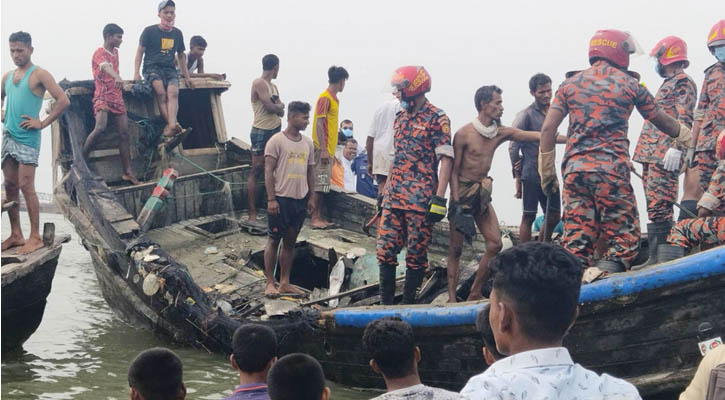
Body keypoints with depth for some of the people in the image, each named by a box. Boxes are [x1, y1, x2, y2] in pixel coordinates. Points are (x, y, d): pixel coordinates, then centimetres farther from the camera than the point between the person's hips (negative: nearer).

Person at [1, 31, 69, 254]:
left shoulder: (39, 75, -5)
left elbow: (63, 101, -15)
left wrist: (43, 123, -14)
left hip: (27, 138, -7)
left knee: (26, 186, -9)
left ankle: (35, 237, -4)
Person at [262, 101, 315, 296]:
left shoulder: (308, 143, 11)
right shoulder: (277, 141, -7)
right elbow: (268, 171, -10)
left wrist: (310, 198, 13)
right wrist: (271, 199, -15)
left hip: (300, 200, 6)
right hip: (281, 198, -6)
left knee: (290, 241, 10)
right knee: (274, 240, 1)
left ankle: (285, 283, 16)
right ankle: (270, 283, 7)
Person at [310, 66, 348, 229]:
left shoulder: (333, 98, 16)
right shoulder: (325, 98, -12)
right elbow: (319, 124, -16)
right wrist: (323, 149, -20)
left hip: (328, 149, 9)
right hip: (323, 149, -9)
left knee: (322, 185, 10)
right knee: (318, 185, -7)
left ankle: (319, 217, 14)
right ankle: (314, 219, -5)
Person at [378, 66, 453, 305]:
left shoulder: (437, 118, -6)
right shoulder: (401, 117, 16)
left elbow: (446, 159, -12)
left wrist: (439, 198, -19)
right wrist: (385, 189, 21)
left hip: (421, 200, -7)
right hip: (394, 197, 7)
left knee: (416, 254, 1)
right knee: (385, 249, 5)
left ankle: (408, 304, 11)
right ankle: (385, 302, 15)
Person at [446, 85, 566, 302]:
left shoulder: (501, 133, 5)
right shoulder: (464, 134, -12)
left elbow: (536, 136, 4)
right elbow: (454, 171, -10)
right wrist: (456, 203, -16)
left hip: (483, 193, 6)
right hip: (463, 192, -6)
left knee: (495, 244, -1)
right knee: (456, 248, -3)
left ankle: (475, 294, 10)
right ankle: (452, 297, 2)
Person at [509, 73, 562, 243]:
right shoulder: (526, 115, -8)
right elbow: (513, 146, -8)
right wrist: (518, 172, -6)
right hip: (532, 175, -7)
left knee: (554, 216, 9)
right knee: (529, 216, -2)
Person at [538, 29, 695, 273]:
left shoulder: (570, 83, 13)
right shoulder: (629, 83, 7)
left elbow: (548, 128, 5)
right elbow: (660, 120, 20)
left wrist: (546, 171, 11)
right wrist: (684, 135, 39)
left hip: (574, 169, 4)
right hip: (611, 170, -3)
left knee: (576, 240, 7)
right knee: (624, 239, 2)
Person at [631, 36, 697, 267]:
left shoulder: (683, 82, -4)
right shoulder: (668, 84, 26)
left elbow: (685, 120, -15)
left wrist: (676, 148, -25)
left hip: (665, 157, -10)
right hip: (652, 156, 10)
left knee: (658, 206, -14)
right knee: (655, 207, 9)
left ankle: (659, 258, -15)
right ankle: (656, 257, 12)